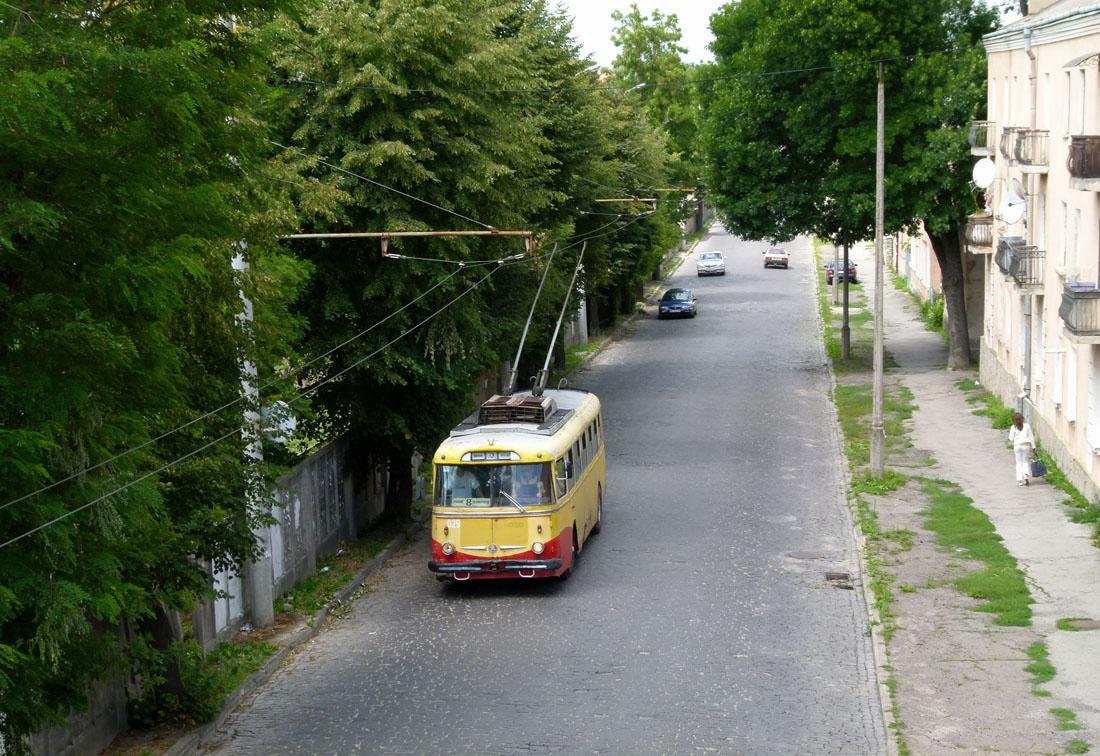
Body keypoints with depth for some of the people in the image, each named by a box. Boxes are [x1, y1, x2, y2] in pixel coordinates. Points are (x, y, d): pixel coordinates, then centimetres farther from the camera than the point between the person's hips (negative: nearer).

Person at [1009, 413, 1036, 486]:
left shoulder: (1013, 428, -4)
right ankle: (1026, 475, -13)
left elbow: (1011, 438, -2)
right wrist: (1033, 446, 7)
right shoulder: (1027, 426, 0)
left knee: (1019, 463, 9)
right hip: (1026, 445, 0)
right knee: (1025, 461, 11)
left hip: (1017, 446, 0)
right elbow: (1031, 437, 2)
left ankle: (1019, 480, 6)